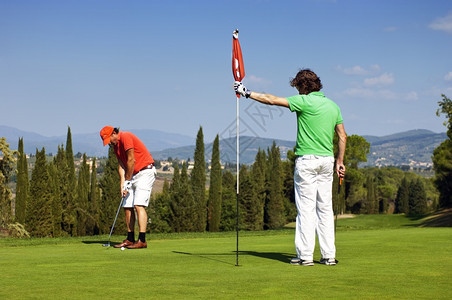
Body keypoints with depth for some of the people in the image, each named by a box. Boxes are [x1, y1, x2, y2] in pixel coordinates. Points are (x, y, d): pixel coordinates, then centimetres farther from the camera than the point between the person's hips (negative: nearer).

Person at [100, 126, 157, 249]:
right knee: (127, 206, 6)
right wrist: (123, 184, -4)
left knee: (139, 205, -17)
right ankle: (130, 239, 13)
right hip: (133, 175, 9)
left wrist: (127, 181, -9)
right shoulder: (116, 146, 13)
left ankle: (142, 240, -20)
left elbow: (131, 160, -17)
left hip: (145, 172, -9)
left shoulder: (125, 137, -15)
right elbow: (122, 165, 8)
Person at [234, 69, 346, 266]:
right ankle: (329, 255, 7)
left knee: (306, 209, -3)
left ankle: (305, 255, -3)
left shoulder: (305, 102, -9)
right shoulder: (333, 106, 12)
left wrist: (247, 93, 1)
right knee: (325, 208, 8)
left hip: (307, 159, -6)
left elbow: (272, 100, -7)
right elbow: (342, 136, 14)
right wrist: (339, 161, 19)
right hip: (327, 160, 6)